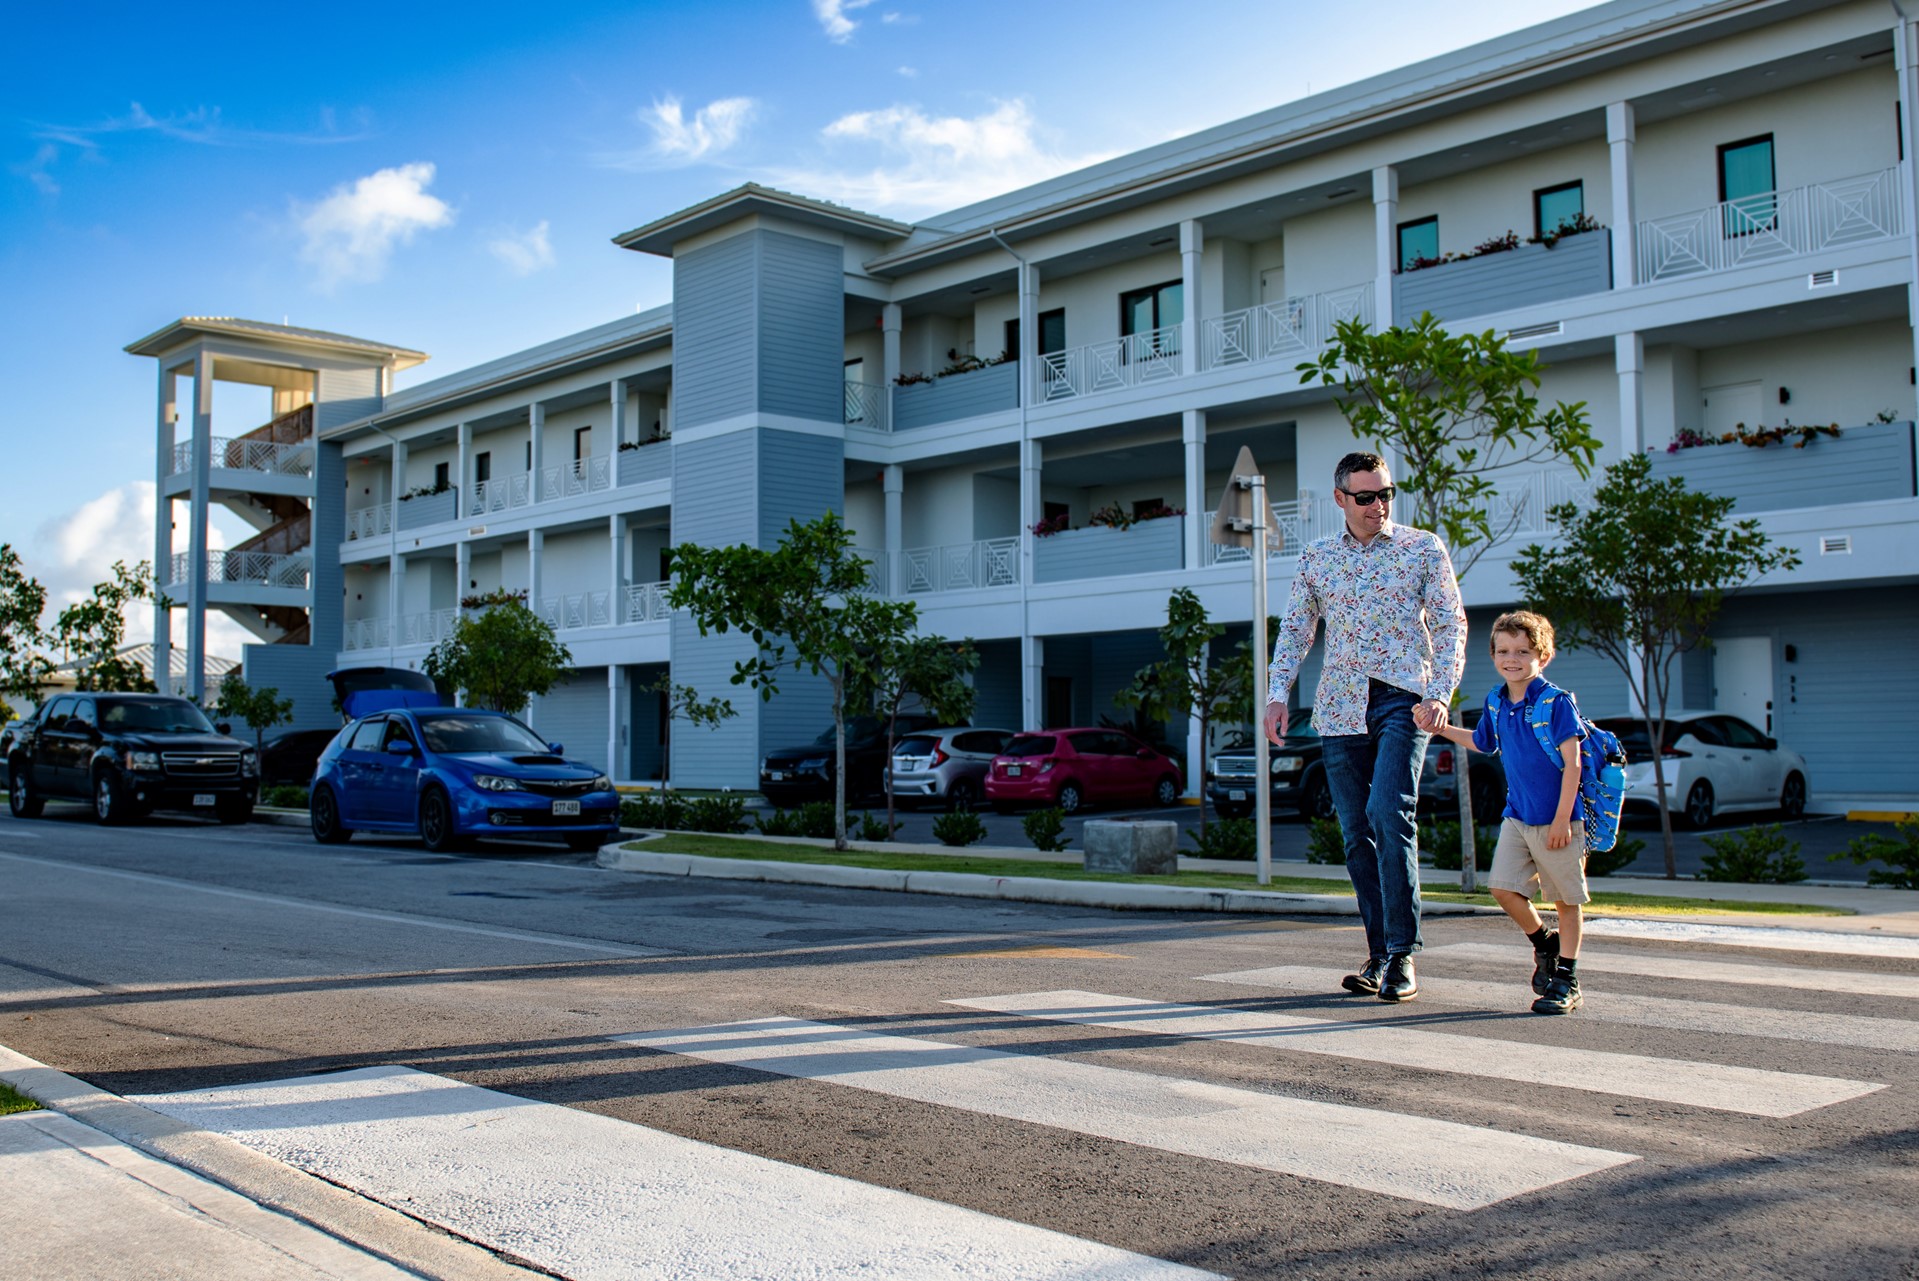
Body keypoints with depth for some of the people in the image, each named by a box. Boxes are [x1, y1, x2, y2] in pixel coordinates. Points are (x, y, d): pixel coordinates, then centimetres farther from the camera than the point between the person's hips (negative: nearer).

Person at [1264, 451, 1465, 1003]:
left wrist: (1439, 693, -11)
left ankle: (1402, 955, -14)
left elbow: (1450, 625, 3)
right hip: (1340, 705, 4)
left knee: (1388, 813, -20)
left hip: (1402, 699, -3)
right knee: (1357, 833, 4)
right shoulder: (1316, 559, 13)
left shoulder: (1423, 549, 6)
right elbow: (1294, 630, 15)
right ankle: (1380, 954, 13)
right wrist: (1277, 694, 0)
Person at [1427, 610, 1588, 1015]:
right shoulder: (1495, 703, 6)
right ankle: (1545, 943, 25)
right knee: (1504, 888, -2)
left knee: (1566, 899, 4)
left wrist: (1562, 819, -17)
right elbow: (1481, 741, 26)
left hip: (1556, 819, -6)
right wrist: (1440, 728, 18)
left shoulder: (1555, 701, -14)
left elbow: (1572, 763, -15)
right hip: (1517, 815, 6)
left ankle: (1566, 980, 14)